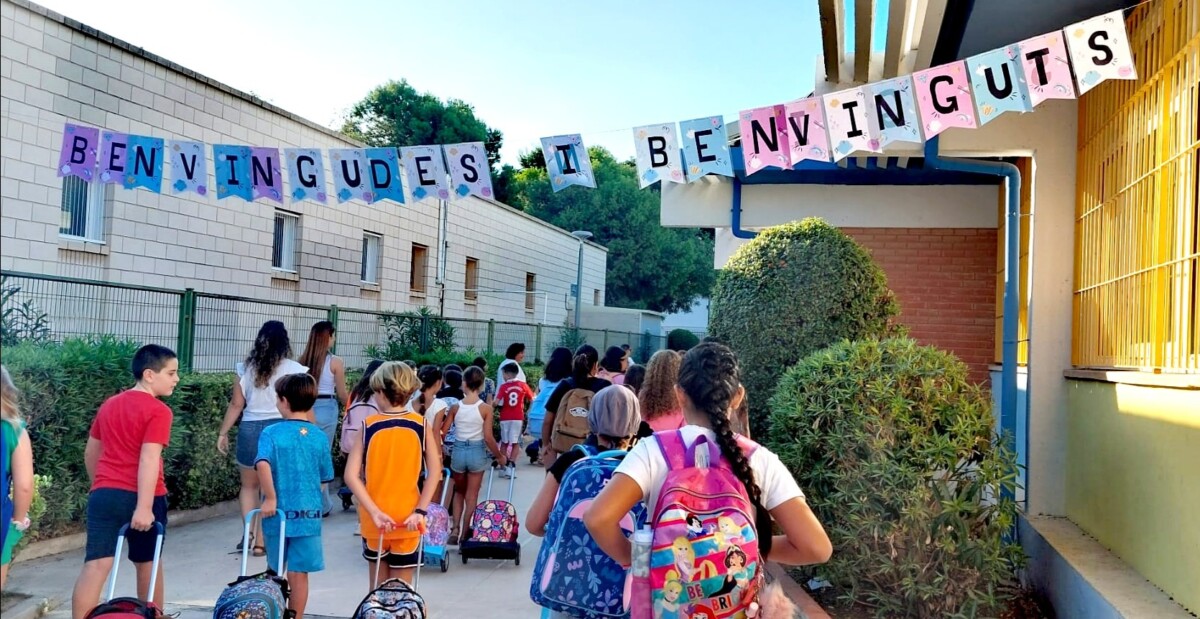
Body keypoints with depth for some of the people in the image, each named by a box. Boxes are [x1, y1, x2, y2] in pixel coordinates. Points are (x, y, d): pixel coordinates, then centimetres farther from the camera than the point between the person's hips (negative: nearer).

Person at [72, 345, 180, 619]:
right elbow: (149, 459, -20)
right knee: (148, 562, 14)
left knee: (96, 565, -3)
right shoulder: (158, 410, -10)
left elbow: (90, 452, 21)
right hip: (140, 497, -5)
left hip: (103, 495, 5)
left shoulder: (109, 404, 13)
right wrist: (144, 507, -24)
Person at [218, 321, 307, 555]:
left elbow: (236, 405, 6)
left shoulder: (247, 368, 5)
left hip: (250, 429, 2)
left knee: (249, 486, 20)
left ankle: (249, 533, 8)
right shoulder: (294, 369, -3)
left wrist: (223, 433, 14)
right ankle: (260, 541, 10)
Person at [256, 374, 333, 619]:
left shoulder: (272, 433, -9)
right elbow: (324, 480, 5)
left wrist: (270, 497, -18)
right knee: (299, 574, 7)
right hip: (309, 514, 1)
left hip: (279, 512, -1)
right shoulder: (319, 437, 0)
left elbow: (263, 464, -27)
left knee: (275, 572, 17)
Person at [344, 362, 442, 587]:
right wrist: (420, 511, -9)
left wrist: (375, 512, -13)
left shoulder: (368, 426, -6)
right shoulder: (421, 425, -5)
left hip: (374, 518, 0)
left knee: (377, 588, 18)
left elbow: (351, 475, -12)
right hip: (408, 519, 0)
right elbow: (435, 471, -9)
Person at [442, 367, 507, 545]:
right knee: (472, 495, 10)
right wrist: (499, 456, 3)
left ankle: (455, 529, 8)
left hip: (458, 451, 2)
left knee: (459, 492, 21)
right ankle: (464, 534, 13)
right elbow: (488, 438, -11)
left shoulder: (455, 406, -5)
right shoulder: (485, 408, -10)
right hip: (476, 452, -2)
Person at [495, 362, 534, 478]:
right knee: (515, 443, 6)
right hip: (518, 418, 0)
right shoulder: (523, 385, -2)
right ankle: (511, 466, -4)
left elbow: (496, 402, -17)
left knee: (504, 442, 14)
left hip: (505, 418, 0)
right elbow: (531, 399, 5)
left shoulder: (503, 387, -8)